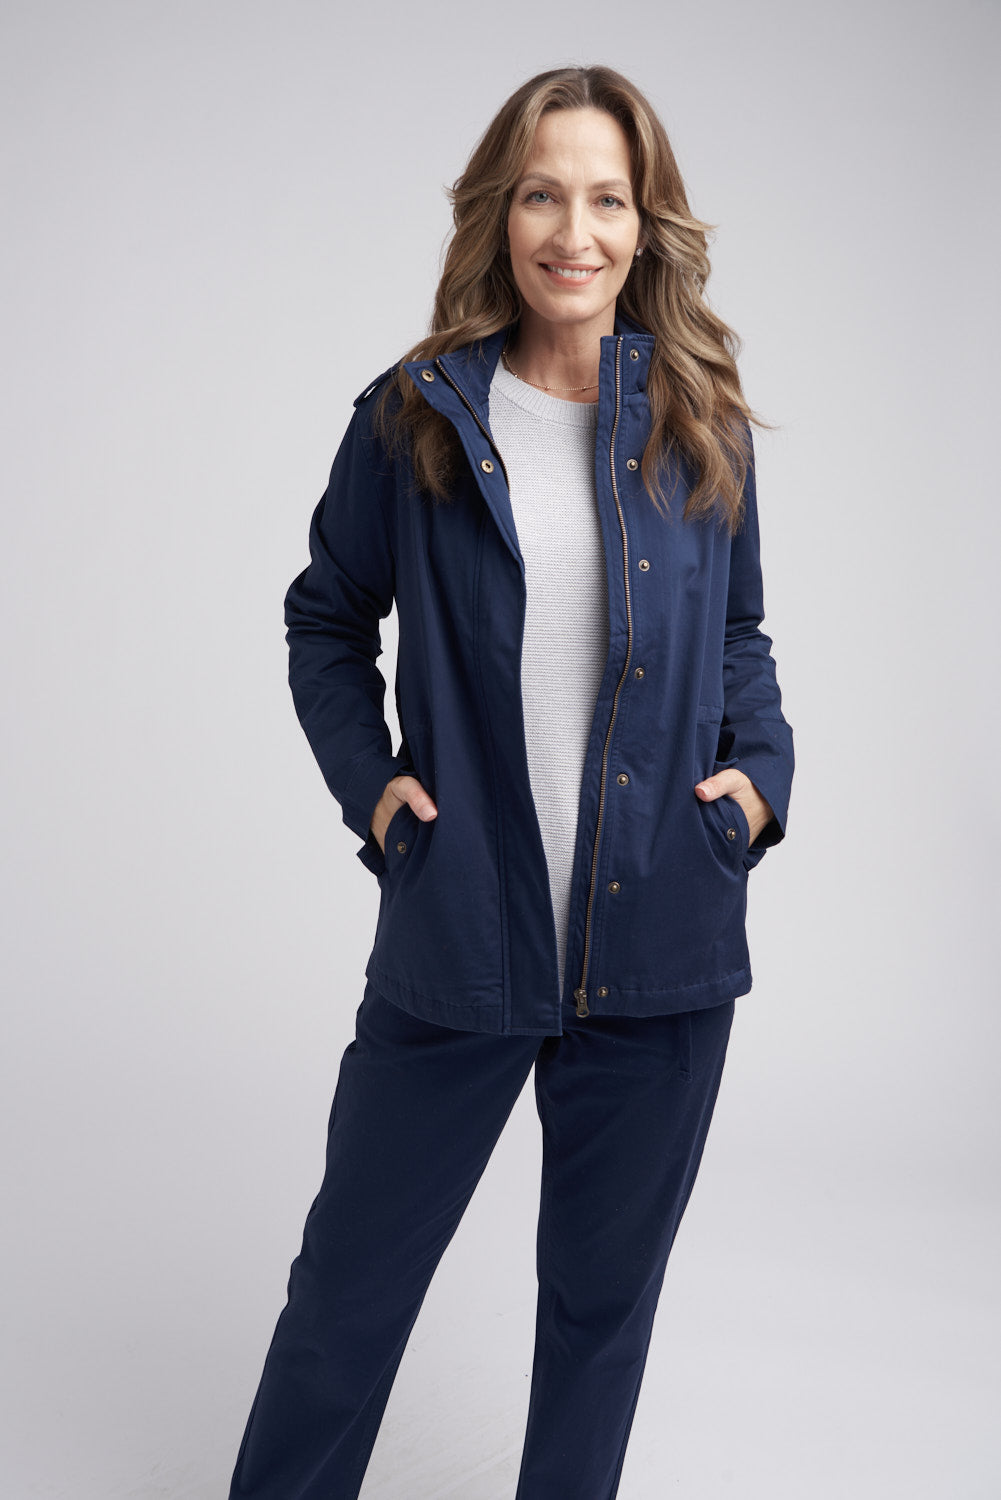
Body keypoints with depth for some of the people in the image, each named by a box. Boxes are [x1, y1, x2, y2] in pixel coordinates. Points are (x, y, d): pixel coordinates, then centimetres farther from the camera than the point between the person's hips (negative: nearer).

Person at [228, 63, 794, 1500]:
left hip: (662, 947, 2)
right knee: (346, 1289, 10)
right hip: (458, 936, -1)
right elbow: (327, 618, 11)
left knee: (604, 1293, 17)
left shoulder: (702, 424, 4)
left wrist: (763, 766, -3)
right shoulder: (412, 419, 0)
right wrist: (365, 776, -4)